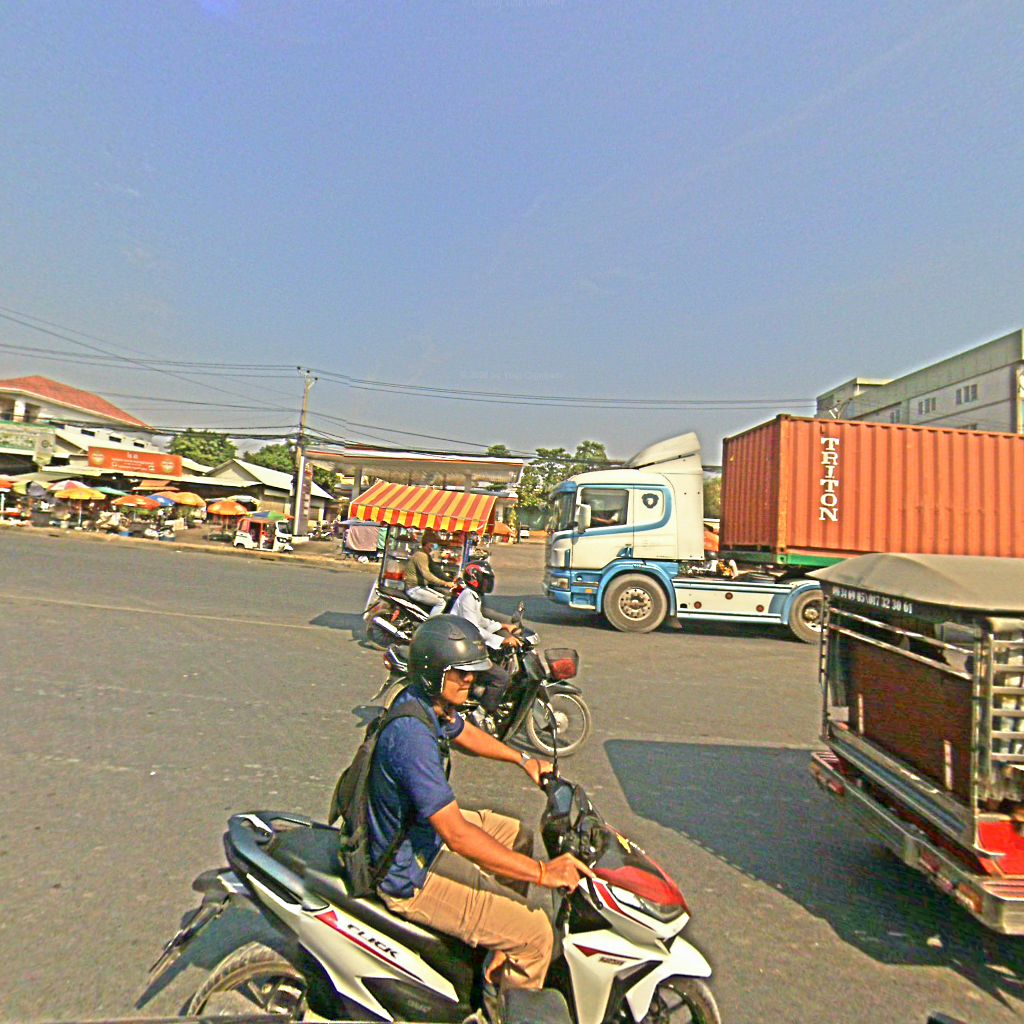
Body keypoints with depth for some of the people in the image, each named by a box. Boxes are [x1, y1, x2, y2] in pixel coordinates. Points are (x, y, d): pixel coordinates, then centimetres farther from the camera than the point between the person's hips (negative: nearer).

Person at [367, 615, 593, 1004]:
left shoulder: (432, 702, -5)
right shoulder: (412, 737, -35)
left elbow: (463, 733, 19)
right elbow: (456, 834, -35)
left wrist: (523, 759, 19)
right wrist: (541, 872, -31)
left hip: (425, 829, 10)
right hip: (411, 876, -10)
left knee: (518, 837, 24)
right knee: (535, 934, -10)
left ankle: (499, 939, 38)